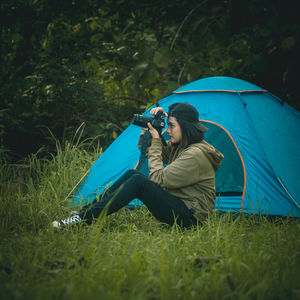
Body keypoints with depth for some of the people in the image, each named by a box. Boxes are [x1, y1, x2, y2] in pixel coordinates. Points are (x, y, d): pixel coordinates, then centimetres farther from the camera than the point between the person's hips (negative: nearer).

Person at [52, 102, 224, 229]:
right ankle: (87, 211, -3)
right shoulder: (179, 147, 12)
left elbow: (159, 179, -20)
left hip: (189, 216, -10)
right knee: (131, 174, -2)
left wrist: (155, 142, -14)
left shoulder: (196, 154, -19)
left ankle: (86, 218, -23)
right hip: (176, 205, 10)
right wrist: (150, 128, 2)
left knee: (138, 181, -23)